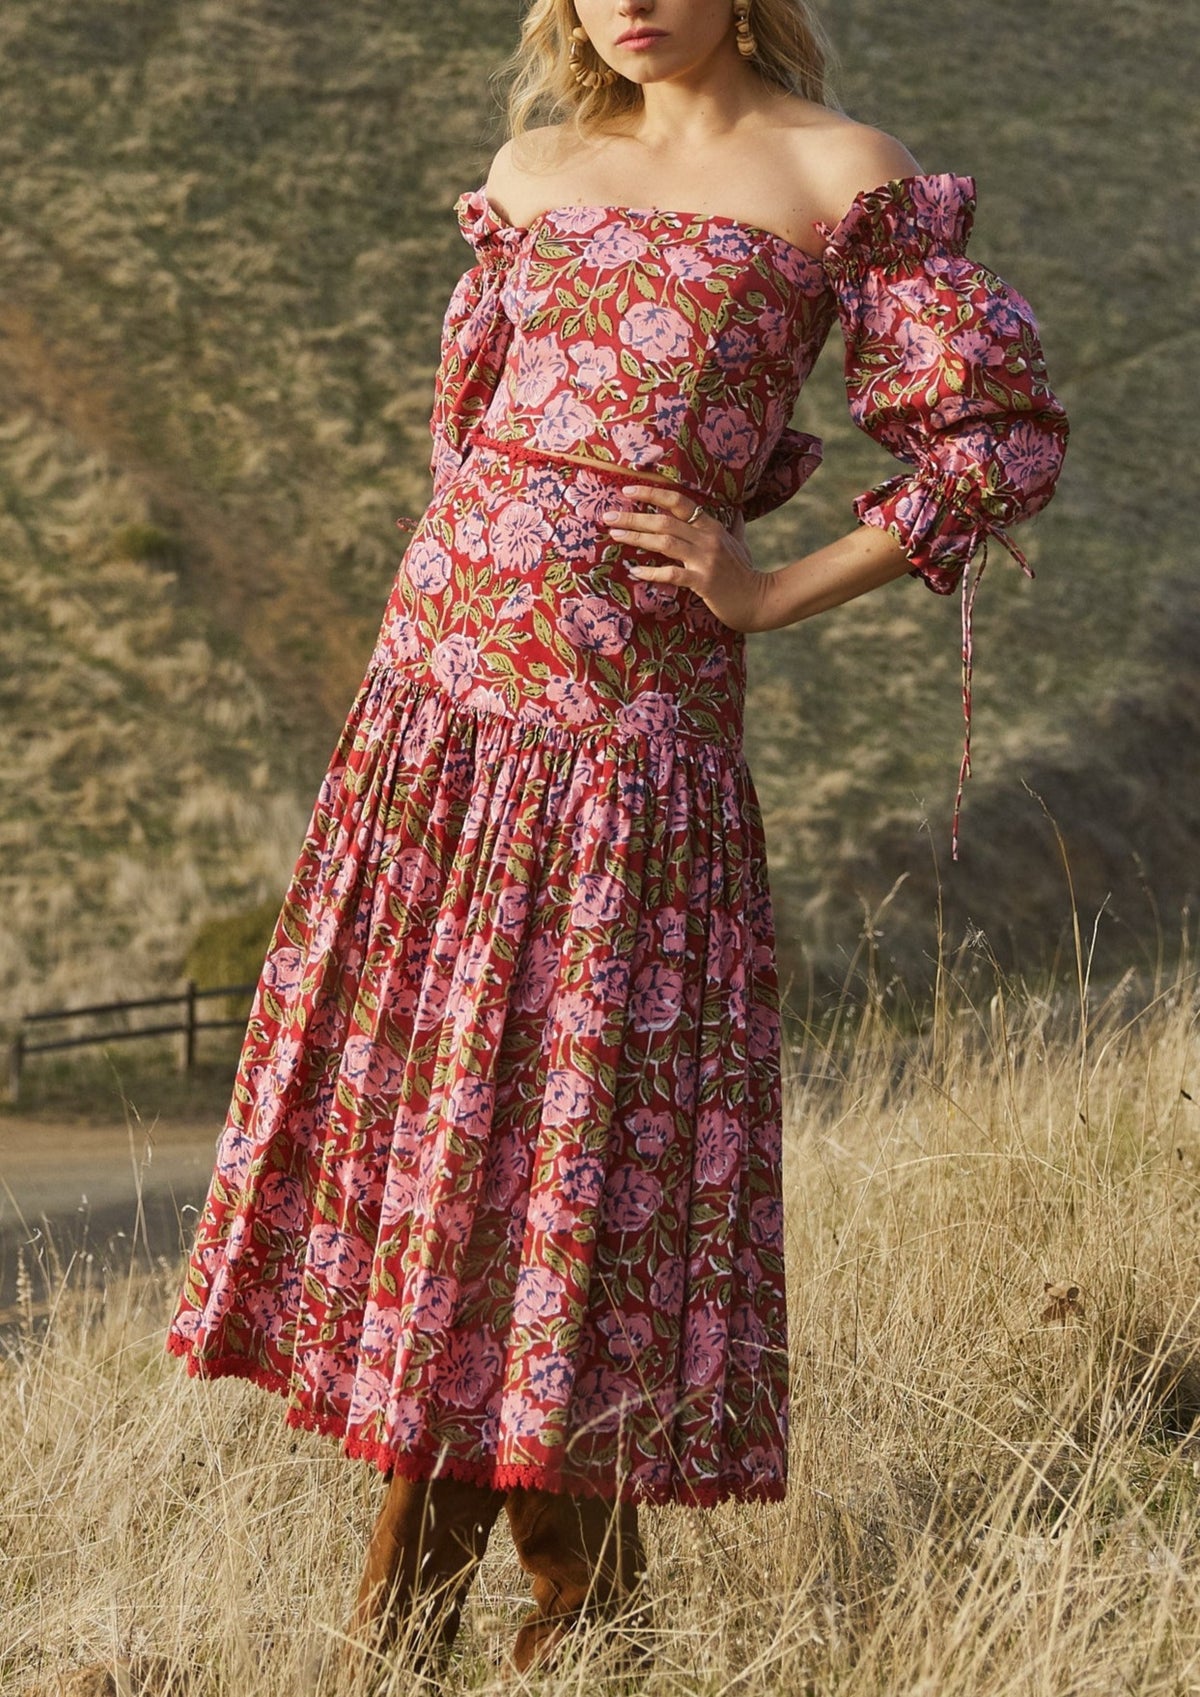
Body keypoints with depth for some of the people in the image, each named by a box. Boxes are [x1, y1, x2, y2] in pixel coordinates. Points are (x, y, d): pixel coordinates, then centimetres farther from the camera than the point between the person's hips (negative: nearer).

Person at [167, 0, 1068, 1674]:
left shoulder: (846, 181, -1)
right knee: (409, 1077, 4)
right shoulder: (536, 175, 14)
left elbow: (1005, 435, -3)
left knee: (581, 1096, -2)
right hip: (441, 689, 5)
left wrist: (776, 591, -5)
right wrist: (491, 572, 10)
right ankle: (418, 1533, 16)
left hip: (636, 720, -5)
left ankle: (582, 1578, 11)